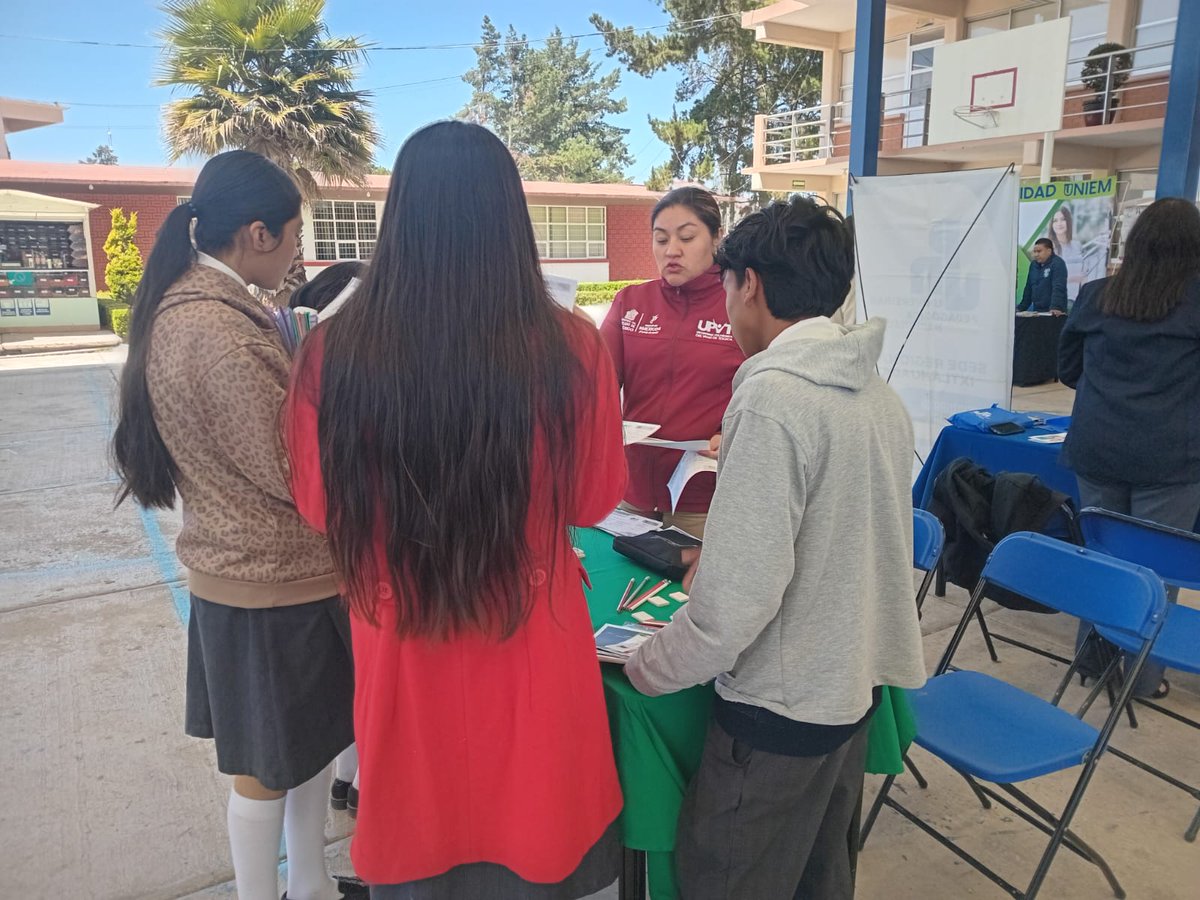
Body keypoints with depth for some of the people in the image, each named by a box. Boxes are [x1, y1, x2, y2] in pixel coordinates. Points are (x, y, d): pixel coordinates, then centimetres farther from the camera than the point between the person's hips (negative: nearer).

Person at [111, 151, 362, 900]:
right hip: (273, 583, -10)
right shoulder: (217, 330, -26)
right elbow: (297, 474, -23)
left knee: (312, 741, 23)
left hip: (252, 570, 10)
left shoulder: (188, 306, 6)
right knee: (269, 766, 11)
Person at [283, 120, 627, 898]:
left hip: (400, 653, 1)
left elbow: (320, 504, 1)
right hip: (532, 652, 0)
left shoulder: (335, 352, -16)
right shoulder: (571, 350, -18)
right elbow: (595, 501, -3)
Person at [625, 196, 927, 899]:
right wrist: (712, 554, 20)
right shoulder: (878, 392, 2)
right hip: (855, 683, 8)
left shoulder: (774, 397, -23)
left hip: (781, 707, -8)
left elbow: (741, 591, -25)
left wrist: (647, 669, -9)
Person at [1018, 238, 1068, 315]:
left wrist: (1056, 308, -31)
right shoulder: (1033, 265, 13)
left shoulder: (1058, 263, -6)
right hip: (1037, 311, 6)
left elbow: (1058, 288, -19)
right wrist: (1021, 308, 12)